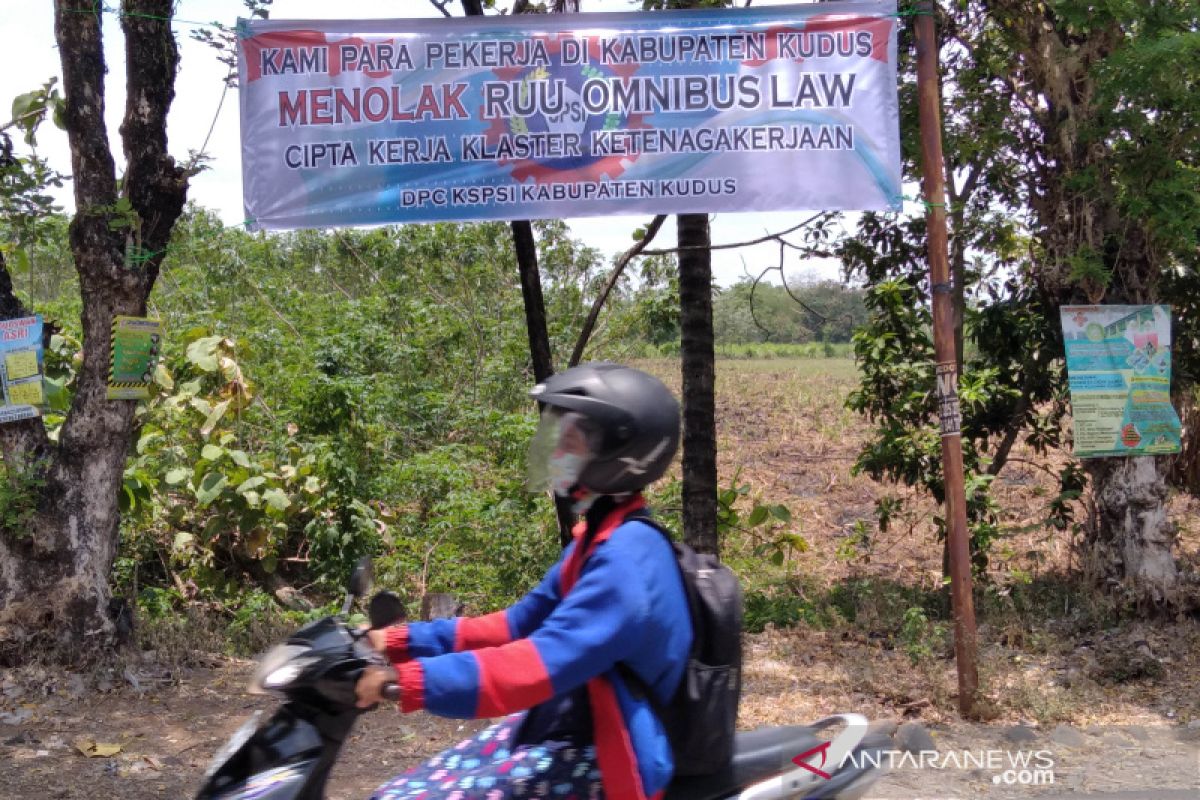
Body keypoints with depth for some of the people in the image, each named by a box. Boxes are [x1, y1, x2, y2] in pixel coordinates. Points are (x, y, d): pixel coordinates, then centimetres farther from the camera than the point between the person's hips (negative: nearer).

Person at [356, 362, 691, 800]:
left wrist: (404, 681, -35)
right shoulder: (598, 537, 10)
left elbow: (544, 662, -32)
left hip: (598, 760, -10)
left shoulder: (626, 555, -23)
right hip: (561, 728, 10)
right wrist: (402, 641, 7)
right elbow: (520, 624, 14)